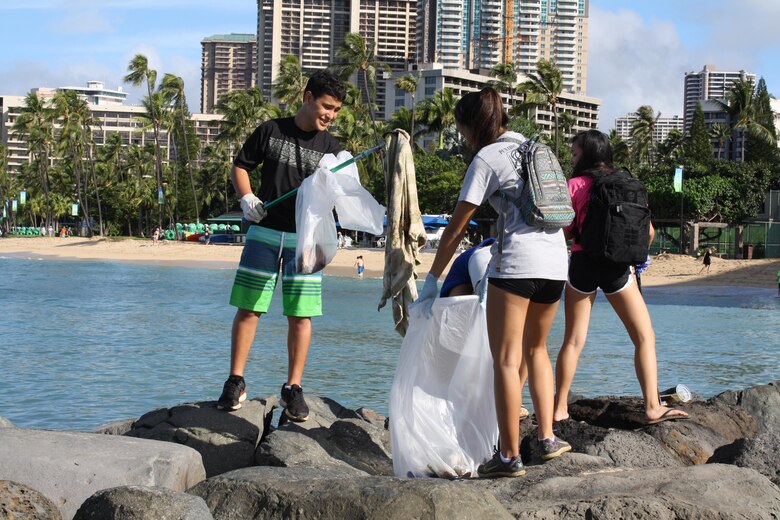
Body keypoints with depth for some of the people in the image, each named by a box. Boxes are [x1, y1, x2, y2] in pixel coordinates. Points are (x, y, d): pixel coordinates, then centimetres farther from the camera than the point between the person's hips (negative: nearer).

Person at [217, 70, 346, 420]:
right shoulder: (271, 131, 5)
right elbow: (240, 166, 11)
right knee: (248, 308, 0)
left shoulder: (330, 147, 7)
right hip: (264, 233, -1)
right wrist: (246, 198, -5)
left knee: (301, 314, -1)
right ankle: (235, 382, 8)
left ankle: (293, 388, 6)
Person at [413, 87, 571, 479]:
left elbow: (456, 228, -1)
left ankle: (509, 456, -2)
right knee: (535, 349, 23)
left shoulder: (487, 158, 0)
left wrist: (432, 280, 5)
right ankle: (548, 439, 20)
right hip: (556, 262, 7)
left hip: (517, 262, -7)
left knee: (506, 360, -1)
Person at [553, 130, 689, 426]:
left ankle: (560, 408, 7)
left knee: (573, 341, 7)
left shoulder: (576, 184, 0)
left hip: (582, 264, -1)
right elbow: (648, 232, 7)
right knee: (645, 337, 7)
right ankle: (652, 407, -2)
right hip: (617, 267, 1)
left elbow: (564, 231, -5)